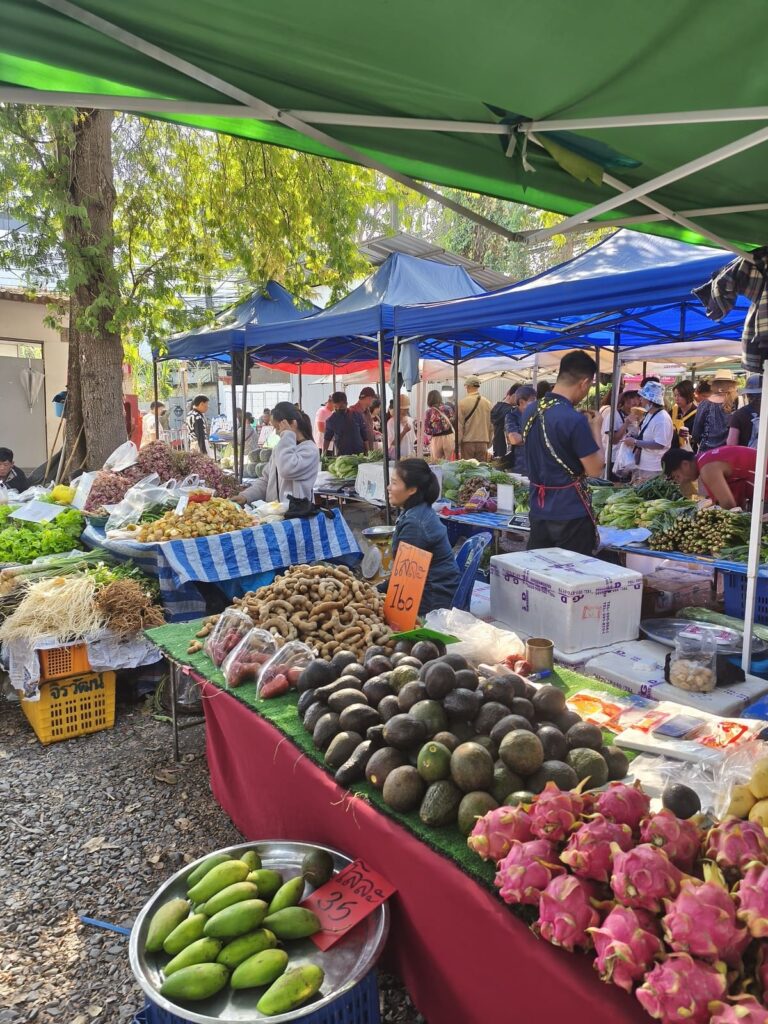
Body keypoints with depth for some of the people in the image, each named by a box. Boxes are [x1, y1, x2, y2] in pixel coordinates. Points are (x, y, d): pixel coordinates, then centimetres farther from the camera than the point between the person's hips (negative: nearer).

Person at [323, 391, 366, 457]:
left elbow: (364, 433, 7)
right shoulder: (330, 420, 1)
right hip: (341, 455, -1)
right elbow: (327, 439, 8)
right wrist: (323, 454, -2)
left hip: (359, 454, 1)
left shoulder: (356, 415, 2)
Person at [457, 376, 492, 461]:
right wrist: (488, 442, 16)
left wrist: (457, 443, 0)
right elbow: (490, 424, 7)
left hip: (467, 442, -3)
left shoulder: (463, 403, -8)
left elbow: (459, 425, -6)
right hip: (483, 442, 3)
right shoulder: (487, 403, 3)